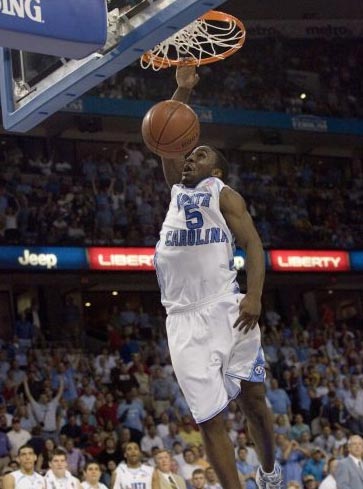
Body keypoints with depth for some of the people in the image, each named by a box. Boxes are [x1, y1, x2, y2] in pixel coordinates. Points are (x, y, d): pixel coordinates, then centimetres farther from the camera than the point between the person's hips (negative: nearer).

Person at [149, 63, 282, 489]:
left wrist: (254, 296, -21)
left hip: (226, 309, -4)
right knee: (209, 420, -2)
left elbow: (253, 246, -6)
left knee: (252, 401, 4)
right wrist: (183, 90, 6)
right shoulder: (177, 190, 21)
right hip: (184, 318, 4)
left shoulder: (224, 195, 6)